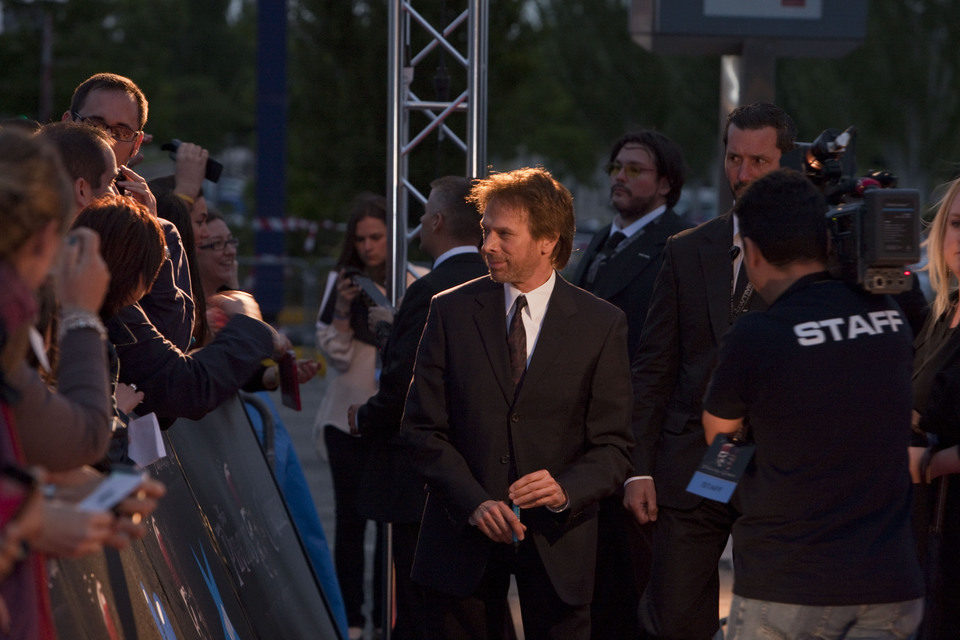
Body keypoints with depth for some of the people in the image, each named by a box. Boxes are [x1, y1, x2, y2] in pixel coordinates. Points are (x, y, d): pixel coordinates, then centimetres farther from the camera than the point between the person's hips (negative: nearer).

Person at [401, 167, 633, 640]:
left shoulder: (601, 325, 0)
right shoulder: (451, 312, 3)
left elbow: (612, 446, -1)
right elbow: (423, 427, 1)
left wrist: (565, 490, -21)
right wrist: (474, 502, -13)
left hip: (556, 539, -1)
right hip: (465, 530, 1)